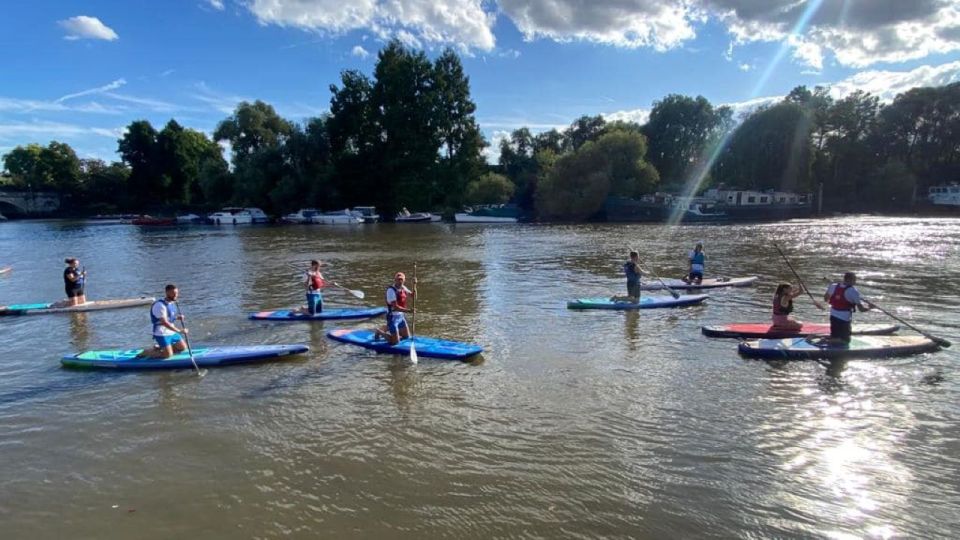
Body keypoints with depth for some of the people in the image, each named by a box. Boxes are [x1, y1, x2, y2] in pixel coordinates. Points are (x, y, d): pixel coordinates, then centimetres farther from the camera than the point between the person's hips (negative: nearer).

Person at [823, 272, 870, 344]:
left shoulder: (833, 286, -2)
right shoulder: (853, 291, -15)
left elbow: (825, 299, 14)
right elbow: (861, 309, -12)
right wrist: (869, 308, 8)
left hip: (833, 316, 5)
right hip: (845, 318, -5)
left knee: (834, 338, 18)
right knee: (845, 340, 7)